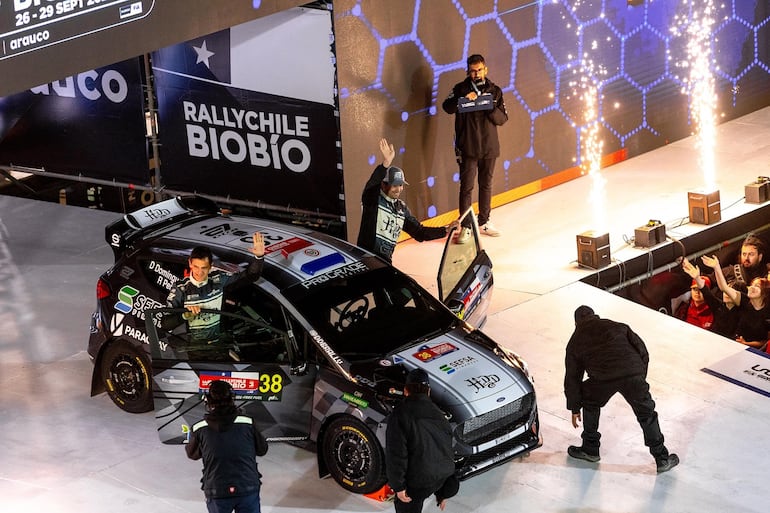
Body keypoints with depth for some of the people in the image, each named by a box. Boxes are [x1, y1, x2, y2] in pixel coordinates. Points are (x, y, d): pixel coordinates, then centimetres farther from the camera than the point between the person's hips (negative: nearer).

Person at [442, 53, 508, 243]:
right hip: (467, 147, -3)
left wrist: (492, 109, -18)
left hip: (489, 147, 3)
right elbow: (447, 107, -15)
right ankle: (465, 227, -1)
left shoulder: (495, 91, 6)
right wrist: (464, 99, -31)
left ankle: (484, 222, 27)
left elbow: (503, 118, 2)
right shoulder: (461, 88, 0)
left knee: (486, 185, 14)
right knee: (467, 186, -5)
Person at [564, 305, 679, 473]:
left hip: (602, 377, -1)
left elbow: (572, 377, 27)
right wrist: (640, 377, 30)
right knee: (646, 414, 17)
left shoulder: (575, 342, 27)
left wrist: (575, 409, 33)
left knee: (590, 405, 29)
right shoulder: (618, 327, 31)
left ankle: (590, 449, 34)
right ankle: (662, 459, 20)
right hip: (633, 373, 1)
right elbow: (642, 350, 22)